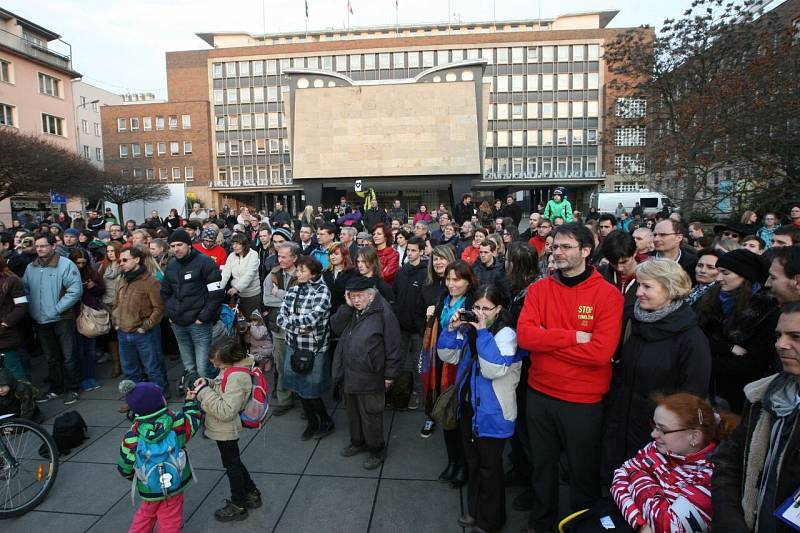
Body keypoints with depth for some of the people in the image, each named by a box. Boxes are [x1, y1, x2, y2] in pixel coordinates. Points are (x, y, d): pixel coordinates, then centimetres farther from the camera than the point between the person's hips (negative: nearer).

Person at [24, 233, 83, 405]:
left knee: (68, 356, 3)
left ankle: (71, 389, 17)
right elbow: (25, 291, 11)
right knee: (51, 357, 18)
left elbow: (75, 291, -17)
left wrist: (56, 309, -19)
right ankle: (56, 388, 31)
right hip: (40, 321, 5)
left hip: (62, 319, -5)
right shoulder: (31, 267, 6)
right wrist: (32, 309, -4)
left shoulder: (66, 264, -12)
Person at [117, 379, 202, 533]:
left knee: (146, 514, 29)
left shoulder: (131, 438, -18)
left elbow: (125, 469, -5)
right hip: (174, 484, -1)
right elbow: (194, 418, 0)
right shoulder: (178, 422, -22)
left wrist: (135, 477, 15)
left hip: (149, 490, 1)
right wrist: (191, 402, 12)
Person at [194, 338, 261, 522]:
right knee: (234, 462, 24)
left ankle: (237, 506, 34)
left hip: (226, 431, -9)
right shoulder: (231, 368, -4)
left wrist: (204, 392, -29)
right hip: (224, 430, 9)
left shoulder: (237, 377, -33)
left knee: (231, 465, 11)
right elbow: (221, 389, 13)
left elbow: (226, 412, -34)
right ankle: (252, 495, 42)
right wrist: (207, 383, -6)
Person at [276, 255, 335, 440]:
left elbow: (312, 318, -23)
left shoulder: (322, 291, -12)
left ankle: (326, 422, 29)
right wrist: (298, 327, -17)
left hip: (314, 349, -5)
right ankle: (312, 423, 36)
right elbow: (281, 317, 0)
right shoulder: (293, 290, 4)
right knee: (299, 388, 14)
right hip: (294, 347, 5)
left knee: (311, 390, 3)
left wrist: (290, 319, -9)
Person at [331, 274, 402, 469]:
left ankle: (377, 450, 27)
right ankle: (357, 441, 44)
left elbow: (393, 345, -15)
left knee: (370, 414, 6)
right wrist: (347, 307, -13)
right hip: (349, 373, 7)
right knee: (352, 411, 22)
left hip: (369, 376, -7)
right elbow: (335, 328, -2)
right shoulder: (350, 312, 6)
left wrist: (390, 374, -12)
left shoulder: (382, 313, -17)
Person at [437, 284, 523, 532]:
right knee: (472, 462, 22)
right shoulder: (468, 329, 1)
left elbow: (495, 370, -31)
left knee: (489, 467, 11)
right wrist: (452, 328, -13)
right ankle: (474, 509, 43)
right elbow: (447, 356, 1)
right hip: (468, 406, 6)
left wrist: (483, 332, -30)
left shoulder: (506, 334, -17)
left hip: (492, 413, -6)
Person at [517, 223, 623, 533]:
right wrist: (573, 337, -21)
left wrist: (547, 340, -17)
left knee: (583, 471, 17)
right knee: (542, 464, 22)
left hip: (583, 400, -3)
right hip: (539, 393, 4)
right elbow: (524, 334, -14)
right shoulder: (539, 288, -1)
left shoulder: (607, 294, -12)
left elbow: (600, 352, -22)